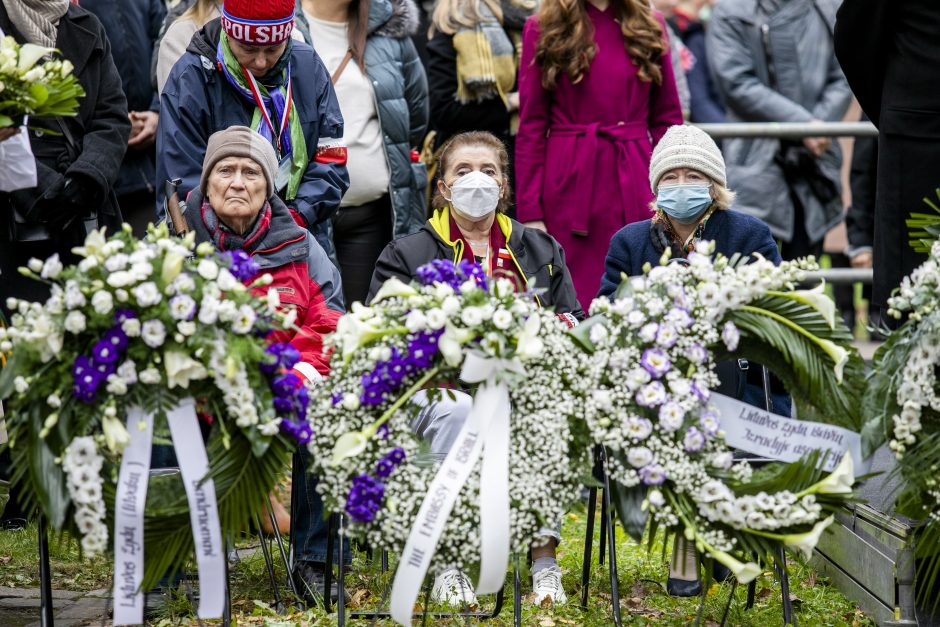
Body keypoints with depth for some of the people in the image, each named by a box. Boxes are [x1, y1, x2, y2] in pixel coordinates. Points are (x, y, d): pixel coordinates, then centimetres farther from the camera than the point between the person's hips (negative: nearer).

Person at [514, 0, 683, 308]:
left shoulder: (650, 26, 9)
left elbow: (667, 119, 9)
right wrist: (530, 212, -5)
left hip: (637, 183, 2)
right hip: (571, 187, -2)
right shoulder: (543, 29, 3)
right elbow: (531, 128, 1)